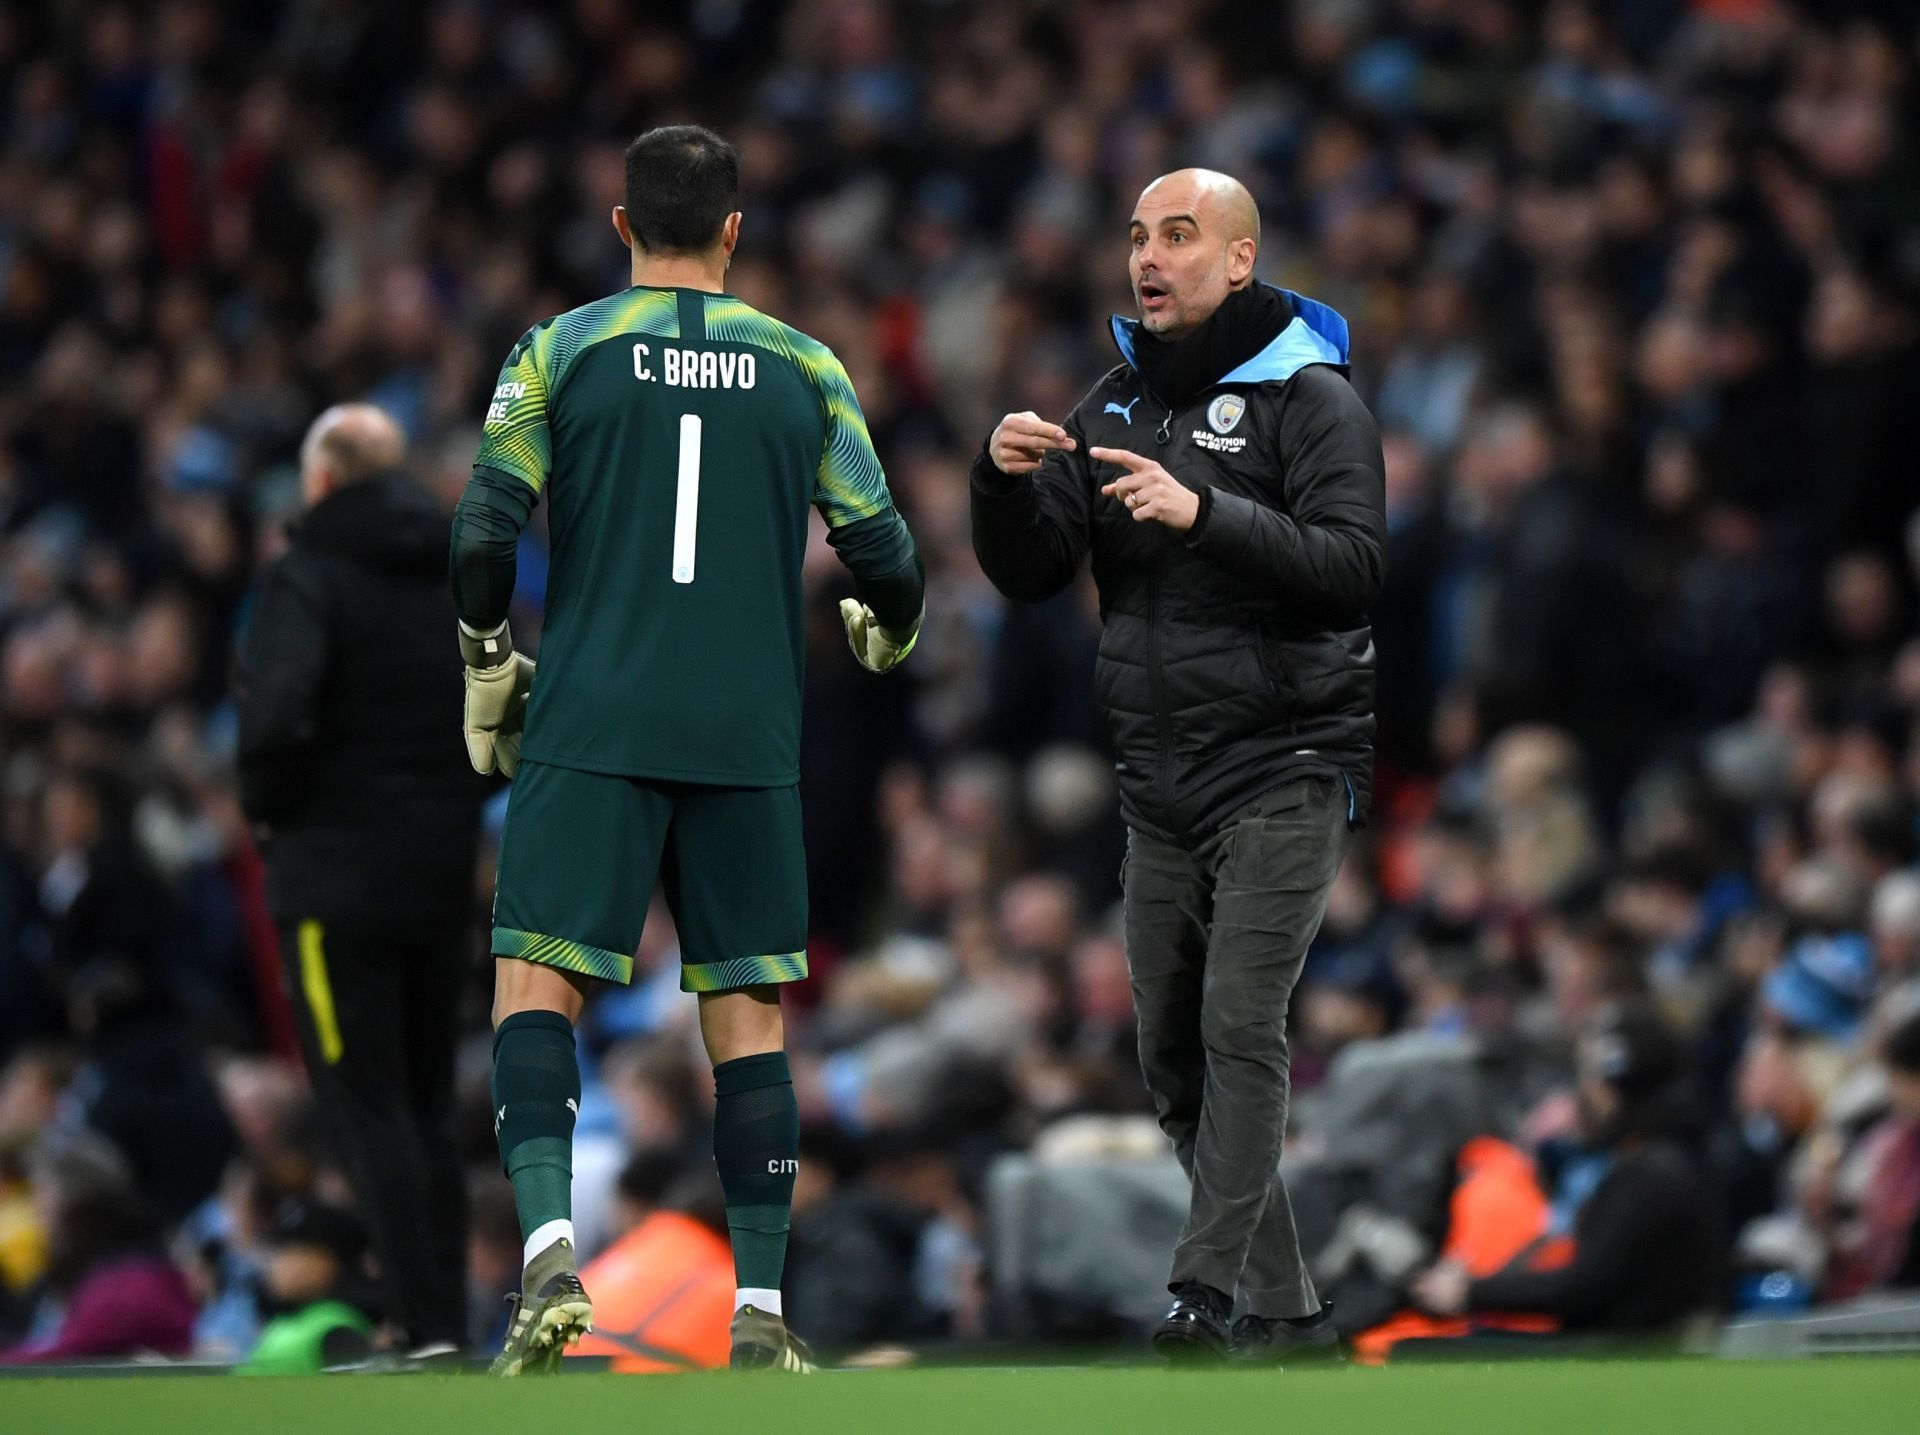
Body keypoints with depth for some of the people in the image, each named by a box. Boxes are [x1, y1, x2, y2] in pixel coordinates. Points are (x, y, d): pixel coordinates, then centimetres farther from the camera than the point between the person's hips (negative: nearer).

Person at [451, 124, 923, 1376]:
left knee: (537, 985, -2)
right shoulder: (803, 369, 6)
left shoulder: (562, 353, 2)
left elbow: (485, 535, -4)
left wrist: (490, 671, 12)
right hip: (750, 742, 2)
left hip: (593, 726, -2)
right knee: (747, 1011, 8)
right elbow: (885, 560, 5)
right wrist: (886, 635, 27)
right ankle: (760, 1311, 6)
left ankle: (549, 1249, -25)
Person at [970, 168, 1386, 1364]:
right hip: (1160, 784, 7)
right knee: (1175, 1057, 7)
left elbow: (1353, 571, -16)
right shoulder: (1116, 403, 13)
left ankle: (1206, 1287, -24)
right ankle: (1286, 1306, 14)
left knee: (1241, 1027, -18)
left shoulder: (1310, 399, -5)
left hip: (1285, 768, -7)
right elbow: (1030, 576, 10)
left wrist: (1204, 513, -27)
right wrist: (1008, 483, -10)